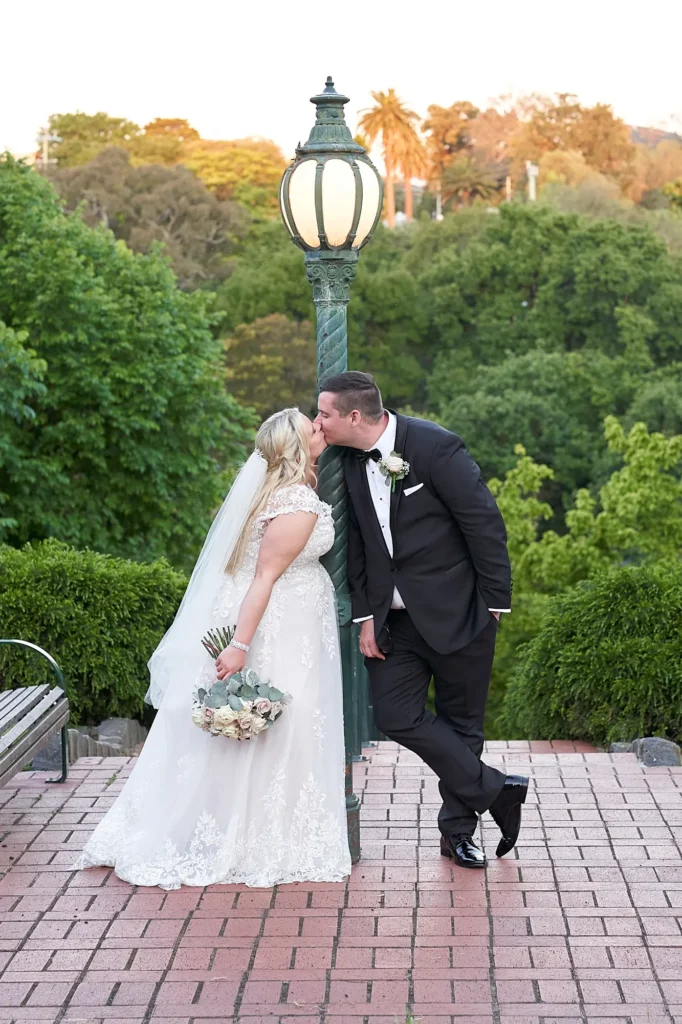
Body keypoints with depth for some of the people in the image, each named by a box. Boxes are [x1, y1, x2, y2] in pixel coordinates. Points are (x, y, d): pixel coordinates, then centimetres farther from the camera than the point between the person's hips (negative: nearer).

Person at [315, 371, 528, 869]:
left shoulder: (436, 446, -17)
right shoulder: (353, 462, 3)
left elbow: (485, 523, -15)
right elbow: (358, 544, 10)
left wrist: (495, 602, -13)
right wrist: (366, 616, 4)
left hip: (456, 613, -6)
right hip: (394, 617, 6)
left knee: (461, 722, 6)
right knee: (396, 715, -4)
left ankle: (458, 828, 22)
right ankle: (495, 788, 8)